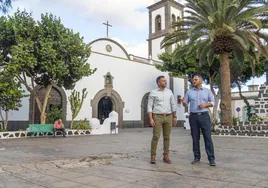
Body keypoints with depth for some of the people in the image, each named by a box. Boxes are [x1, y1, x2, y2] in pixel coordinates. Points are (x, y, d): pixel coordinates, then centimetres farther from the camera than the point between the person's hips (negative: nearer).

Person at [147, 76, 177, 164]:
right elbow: (149, 107, -5)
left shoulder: (169, 92, 9)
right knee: (156, 136, -9)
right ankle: (153, 157, 2)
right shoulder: (153, 93, -3)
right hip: (157, 117, -4)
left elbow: (173, 105, 12)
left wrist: (174, 117, 7)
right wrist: (151, 119, -14)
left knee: (167, 137, 5)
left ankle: (166, 157, 14)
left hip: (168, 117, 4)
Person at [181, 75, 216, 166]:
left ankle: (211, 159, -1)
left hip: (204, 116, -1)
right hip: (193, 117, 2)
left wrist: (205, 104, -14)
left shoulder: (207, 91, 7)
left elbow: (212, 102, 6)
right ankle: (197, 158, 13)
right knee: (195, 138, 4)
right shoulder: (189, 92, 9)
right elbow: (186, 104, 9)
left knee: (208, 137, -5)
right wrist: (183, 102, -14)